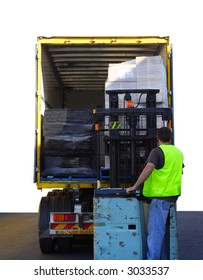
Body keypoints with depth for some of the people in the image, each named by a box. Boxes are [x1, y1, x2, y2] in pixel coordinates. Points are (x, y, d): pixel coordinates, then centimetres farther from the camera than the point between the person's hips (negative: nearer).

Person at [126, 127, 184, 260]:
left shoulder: (157, 151, -10)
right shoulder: (178, 152, 15)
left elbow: (148, 169, -24)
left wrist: (134, 187, -22)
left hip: (160, 195, -8)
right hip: (173, 194, 8)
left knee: (155, 230, -9)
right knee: (161, 229, 17)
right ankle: (163, 259, 21)